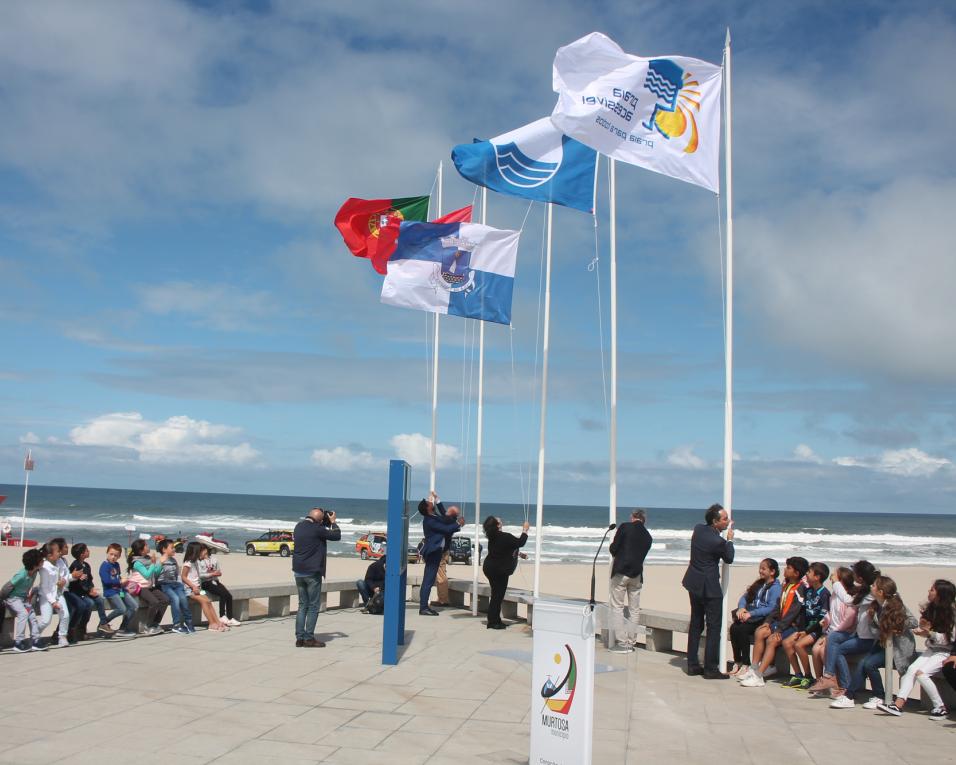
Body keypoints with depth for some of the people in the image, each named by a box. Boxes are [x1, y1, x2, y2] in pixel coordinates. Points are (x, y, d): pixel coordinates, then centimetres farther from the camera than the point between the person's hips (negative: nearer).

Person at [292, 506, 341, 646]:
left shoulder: (299, 526, 6)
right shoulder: (317, 529, -16)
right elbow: (337, 536, -8)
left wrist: (328, 523, 19)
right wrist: (333, 522, 8)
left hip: (298, 572, 7)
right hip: (312, 573, -7)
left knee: (302, 605, 13)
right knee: (313, 606, 1)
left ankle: (299, 637, 12)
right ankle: (309, 638, 2)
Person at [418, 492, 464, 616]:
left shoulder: (433, 517, 9)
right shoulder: (429, 521, -19)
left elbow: (444, 517, 25)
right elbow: (446, 529, -18)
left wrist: (437, 500, 20)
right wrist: (458, 524, -2)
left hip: (435, 551, 10)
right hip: (432, 553, -10)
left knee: (429, 580, 11)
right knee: (428, 580, -8)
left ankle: (424, 605, 15)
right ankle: (423, 607, -8)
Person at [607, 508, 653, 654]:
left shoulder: (625, 527, -6)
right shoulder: (648, 536, 8)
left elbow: (613, 549, -8)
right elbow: (642, 555, 15)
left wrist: (612, 548, 14)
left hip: (621, 572, -5)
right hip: (637, 575, 5)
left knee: (617, 607, 1)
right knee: (634, 609, 12)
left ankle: (621, 643, -3)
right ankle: (631, 642, 15)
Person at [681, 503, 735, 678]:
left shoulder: (698, 528, -2)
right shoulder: (717, 541, -23)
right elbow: (729, 558, -5)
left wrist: (724, 539, 13)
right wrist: (730, 540, 6)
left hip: (694, 584, 8)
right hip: (709, 587, -8)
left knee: (695, 624, 14)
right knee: (714, 627, 1)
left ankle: (692, 665, 19)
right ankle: (710, 669, 4)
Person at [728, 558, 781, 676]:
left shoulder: (775, 587, -4)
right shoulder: (758, 584, 21)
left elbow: (771, 608, -16)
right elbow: (744, 597, 18)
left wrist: (751, 613, -20)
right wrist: (741, 608, -5)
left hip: (763, 619, -7)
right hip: (750, 616, 7)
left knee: (742, 629, -29)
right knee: (733, 628, -21)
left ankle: (746, 665, -18)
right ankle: (737, 662, -14)